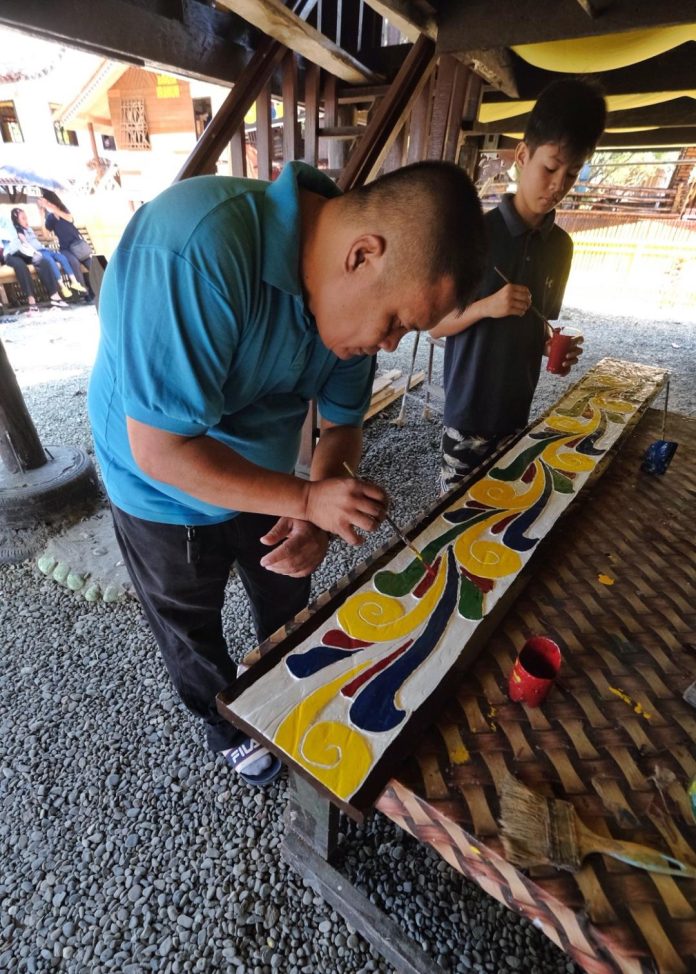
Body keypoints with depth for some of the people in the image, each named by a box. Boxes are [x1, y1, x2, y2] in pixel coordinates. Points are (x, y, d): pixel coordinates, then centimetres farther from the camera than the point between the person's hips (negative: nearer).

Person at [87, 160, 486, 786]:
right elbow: (160, 451, -34)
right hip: (169, 498, -4)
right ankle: (228, 728, 52)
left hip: (266, 481, 5)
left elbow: (343, 424, -5)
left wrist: (316, 520, -22)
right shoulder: (197, 251, -37)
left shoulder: (351, 297, -14)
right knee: (194, 636, 20)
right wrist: (308, 500, -30)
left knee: (289, 609, 24)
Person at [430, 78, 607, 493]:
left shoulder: (561, 246, 7)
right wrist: (486, 306, -23)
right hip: (469, 413, -5)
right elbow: (434, 325, -7)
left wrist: (553, 347, -5)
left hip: (518, 413, 5)